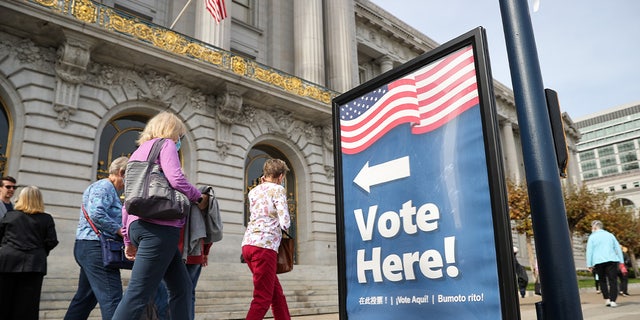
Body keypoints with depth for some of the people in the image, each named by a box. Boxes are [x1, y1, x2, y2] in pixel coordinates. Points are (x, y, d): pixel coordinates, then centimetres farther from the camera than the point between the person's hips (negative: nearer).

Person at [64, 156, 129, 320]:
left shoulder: (108, 188, 22)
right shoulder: (105, 186, -9)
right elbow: (96, 213, -24)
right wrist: (120, 230, -17)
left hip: (88, 248, 11)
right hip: (96, 247, -11)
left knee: (85, 297, 17)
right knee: (112, 298, -15)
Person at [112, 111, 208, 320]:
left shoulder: (138, 152, 27)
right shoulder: (165, 144, 4)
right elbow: (176, 179, -15)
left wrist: (128, 240, 26)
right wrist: (198, 196, 3)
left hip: (139, 225, 9)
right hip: (159, 226, -9)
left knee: (181, 287, 10)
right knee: (138, 294, -10)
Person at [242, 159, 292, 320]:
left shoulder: (253, 191, 18)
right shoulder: (278, 190, -2)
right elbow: (285, 223, -10)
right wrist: (285, 223, 13)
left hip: (248, 244, 8)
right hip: (264, 246, -8)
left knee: (276, 291, 17)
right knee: (262, 298, -4)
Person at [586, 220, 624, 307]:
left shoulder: (592, 237, 3)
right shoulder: (610, 235, 14)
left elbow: (589, 251, -1)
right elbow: (618, 248, 14)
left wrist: (589, 264, 1)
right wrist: (621, 261, 15)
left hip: (598, 261, -2)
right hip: (611, 260, 2)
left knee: (602, 281, 10)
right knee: (613, 280, 0)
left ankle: (607, 299, 5)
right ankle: (613, 301, -7)